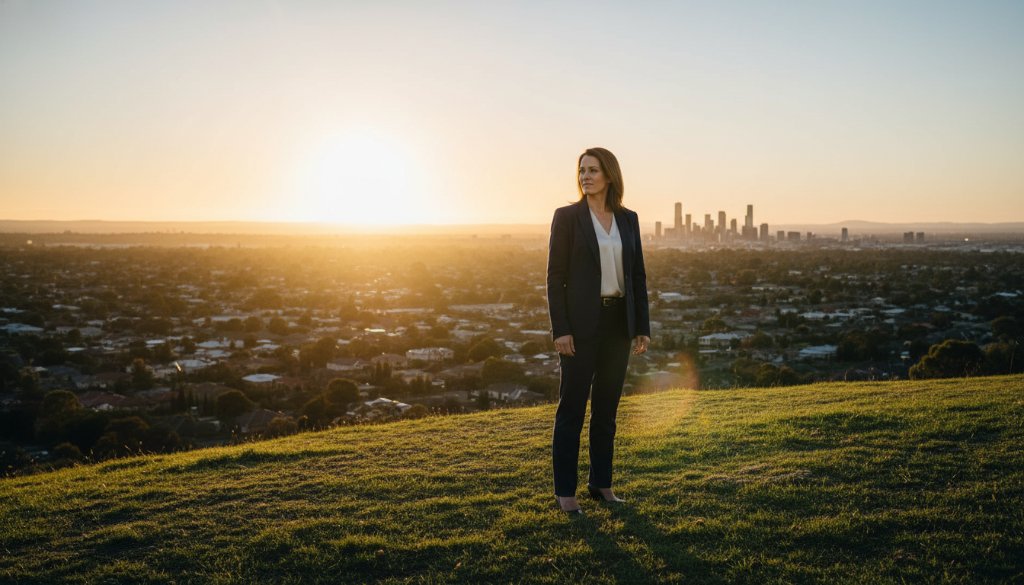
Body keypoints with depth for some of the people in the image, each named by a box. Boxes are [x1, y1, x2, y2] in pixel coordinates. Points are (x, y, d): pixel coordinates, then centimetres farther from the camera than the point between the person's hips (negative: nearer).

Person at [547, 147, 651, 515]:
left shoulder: (628, 219, 8)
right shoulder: (567, 216, -5)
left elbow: (638, 275, 10)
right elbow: (555, 276, -7)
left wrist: (642, 327, 5)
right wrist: (560, 330, -14)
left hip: (618, 321, 5)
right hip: (581, 322, -4)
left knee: (606, 406, 12)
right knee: (572, 407, 0)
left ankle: (601, 483, 23)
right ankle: (565, 490, 10)